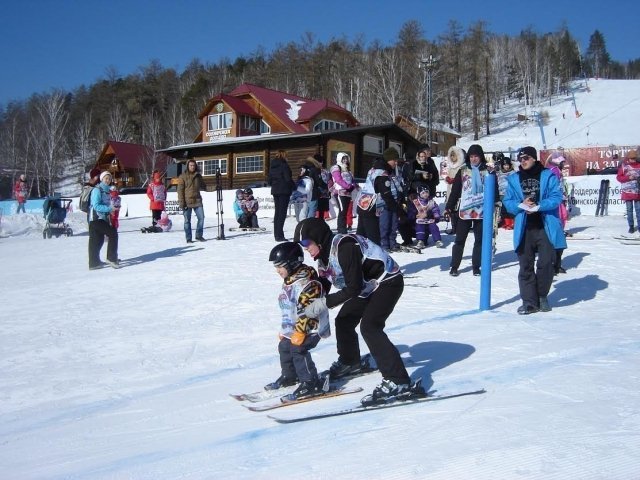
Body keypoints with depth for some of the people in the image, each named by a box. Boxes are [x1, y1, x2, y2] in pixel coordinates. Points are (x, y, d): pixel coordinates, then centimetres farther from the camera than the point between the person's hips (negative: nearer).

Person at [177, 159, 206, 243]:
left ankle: (199, 235, 13)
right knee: (187, 220, 2)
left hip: (197, 201, 4)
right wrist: (181, 203, -12)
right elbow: (180, 190, -5)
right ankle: (188, 238, 9)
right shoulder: (183, 177, -2)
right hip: (187, 202, -4)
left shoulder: (198, 176, 10)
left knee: (201, 218, -1)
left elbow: (203, 186, 21)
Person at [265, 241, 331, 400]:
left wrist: (300, 330, -27)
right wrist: (284, 329, 25)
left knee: (298, 350, -19)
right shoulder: (290, 282, 12)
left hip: (310, 327, -11)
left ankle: (311, 383, -10)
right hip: (292, 327, 11)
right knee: (284, 348, 17)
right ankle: (289, 376, 38)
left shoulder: (306, 282, -23)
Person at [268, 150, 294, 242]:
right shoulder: (284, 165, -11)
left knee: (277, 212, 13)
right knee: (282, 213, -6)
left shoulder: (272, 166, 10)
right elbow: (288, 179, -14)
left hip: (275, 191, 7)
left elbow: (269, 180, 12)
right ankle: (279, 235, -10)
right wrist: (293, 186, 1)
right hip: (284, 191, -7)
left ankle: (276, 234, 16)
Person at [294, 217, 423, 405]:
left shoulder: (344, 247, -30)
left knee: (369, 327, -23)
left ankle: (399, 382, -24)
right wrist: (312, 307, -7)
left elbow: (354, 288, -30)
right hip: (368, 286, 10)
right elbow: (322, 287, 8)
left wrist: (325, 303, -29)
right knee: (344, 320, 14)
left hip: (388, 282, -10)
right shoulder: (324, 253, 1)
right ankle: (350, 362, 40)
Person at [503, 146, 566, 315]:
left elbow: (556, 197, -6)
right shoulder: (514, 179, 11)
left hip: (546, 227, -3)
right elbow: (508, 202, 8)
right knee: (525, 266, 4)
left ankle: (542, 296, 17)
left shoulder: (548, 176, 1)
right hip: (524, 229, 3)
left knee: (546, 262, -6)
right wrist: (521, 205, -12)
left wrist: (538, 206, -20)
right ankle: (529, 301, 12)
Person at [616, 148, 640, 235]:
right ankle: (631, 226, 16)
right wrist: (629, 177, -16)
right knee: (629, 210, 7)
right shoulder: (623, 165, -3)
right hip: (627, 192, -1)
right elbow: (618, 177, -3)